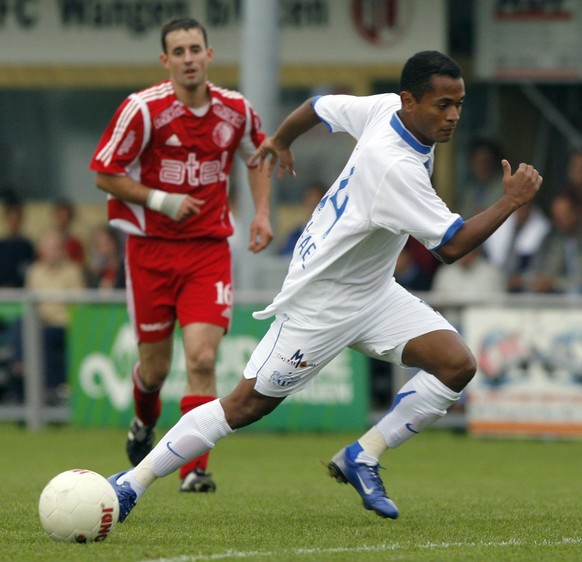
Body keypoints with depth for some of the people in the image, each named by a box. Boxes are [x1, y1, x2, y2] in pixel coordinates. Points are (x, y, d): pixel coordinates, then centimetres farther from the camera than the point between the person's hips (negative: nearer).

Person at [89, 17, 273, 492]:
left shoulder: (236, 110, -1)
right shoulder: (143, 109, -12)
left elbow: (259, 154, 21)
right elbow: (104, 174, -6)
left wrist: (261, 212, 8)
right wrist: (160, 200, -17)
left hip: (210, 248, 1)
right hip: (151, 246, -1)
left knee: (202, 359, -14)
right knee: (155, 367, 7)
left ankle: (195, 470, -10)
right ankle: (145, 422, 43)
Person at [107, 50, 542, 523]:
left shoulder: (385, 108, -6)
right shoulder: (396, 167, -32)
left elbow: (321, 106, 11)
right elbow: (452, 246, -31)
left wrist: (280, 140, 30)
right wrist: (511, 202, -23)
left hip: (372, 290, 9)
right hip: (323, 302, -9)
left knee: (456, 364, -8)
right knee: (248, 404, -3)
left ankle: (362, 457, 2)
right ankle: (133, 482, 8)